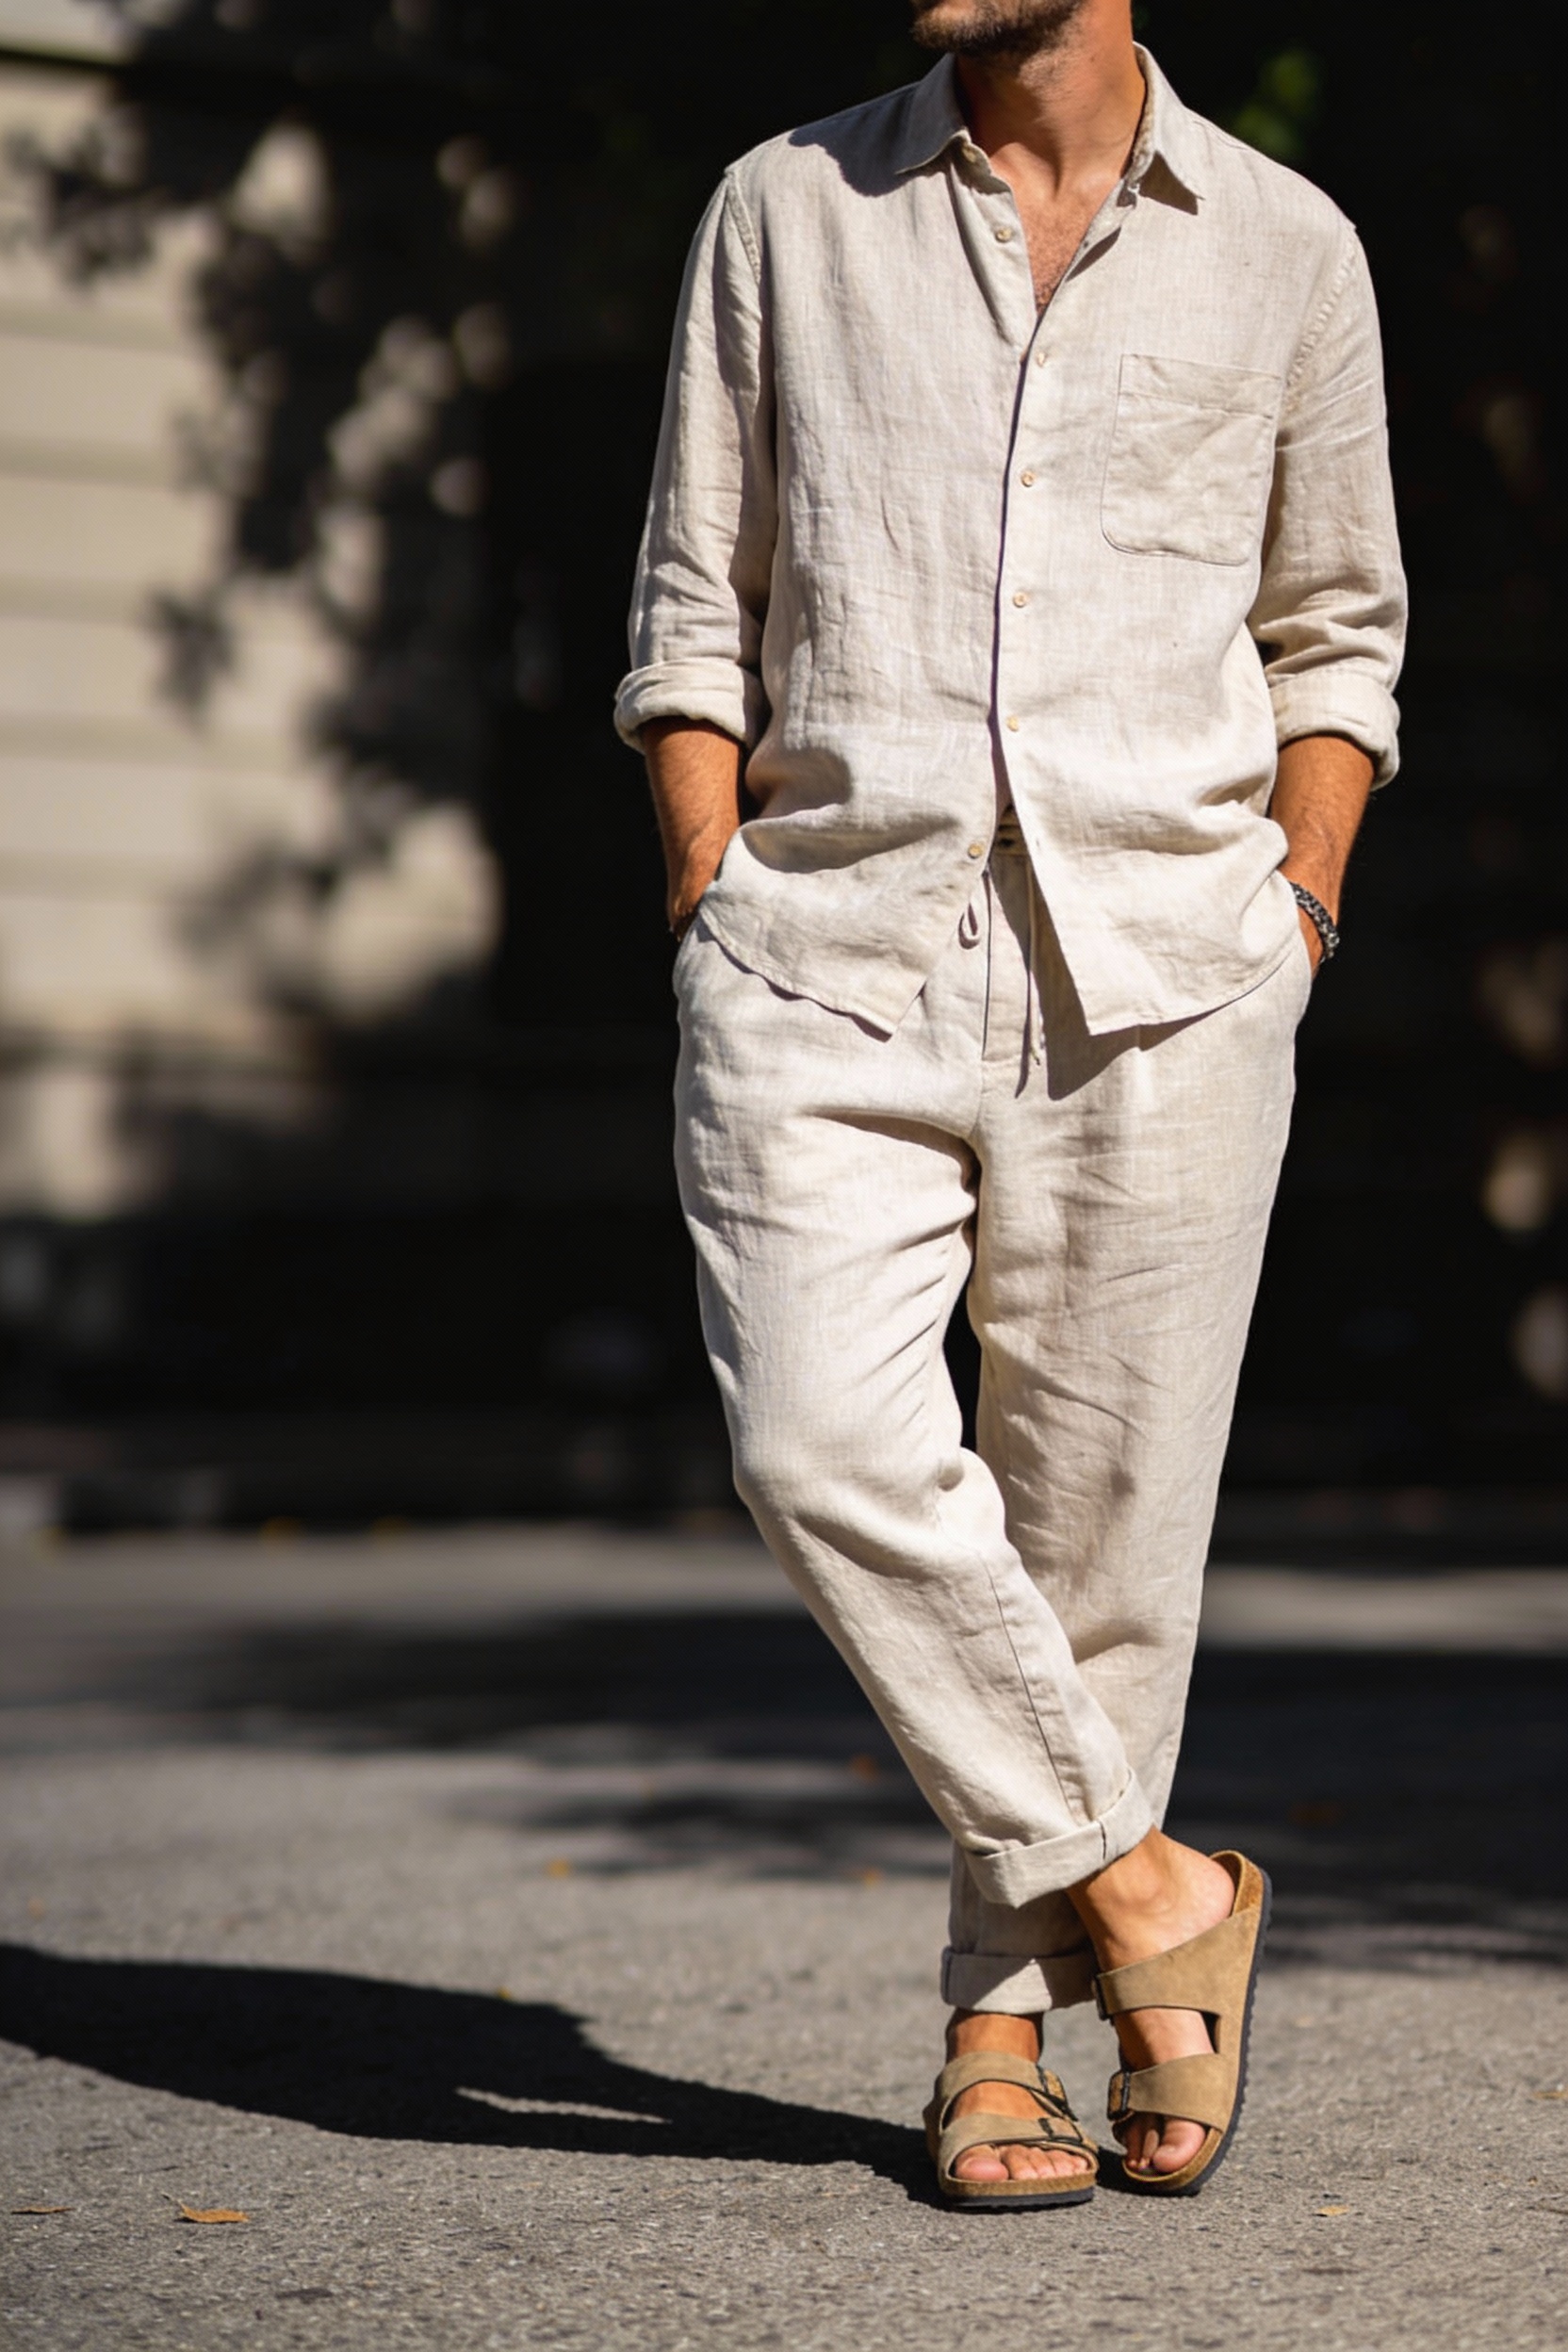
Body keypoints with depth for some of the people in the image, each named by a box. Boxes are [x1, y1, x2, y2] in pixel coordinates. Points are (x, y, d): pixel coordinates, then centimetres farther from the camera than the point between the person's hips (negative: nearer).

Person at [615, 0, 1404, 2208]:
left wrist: (1297, 908, 7)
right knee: (823, 1445, -18)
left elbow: (1337, 628, 20)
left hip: (1158, 973, 0)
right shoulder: (786, 210, 10)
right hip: (834, 954, 0)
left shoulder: (1286, 250, 9)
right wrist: (719, 918, 2)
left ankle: (1002, 2030, 16)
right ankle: (1142, 1887, -1)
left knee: (1102, 1509, 1)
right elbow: (696, 610, 12)